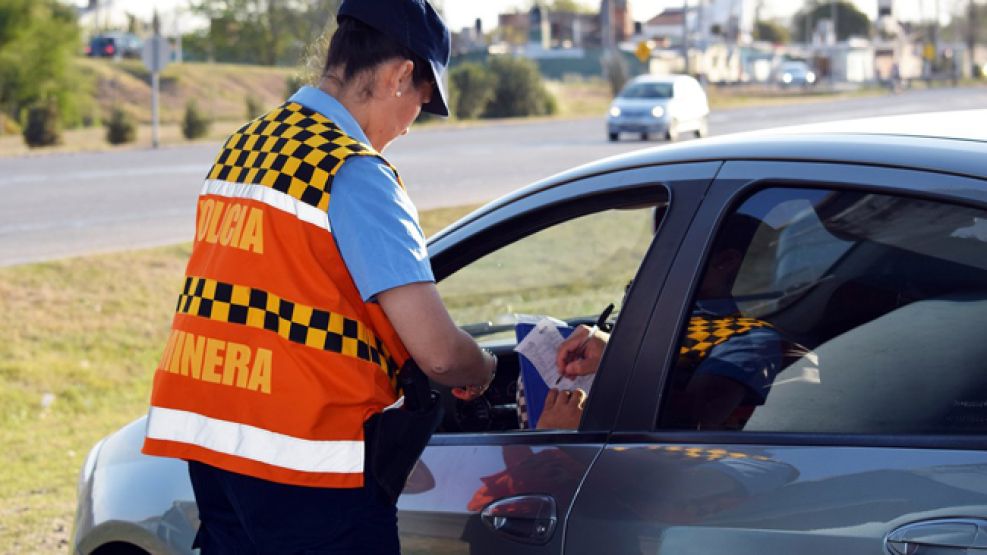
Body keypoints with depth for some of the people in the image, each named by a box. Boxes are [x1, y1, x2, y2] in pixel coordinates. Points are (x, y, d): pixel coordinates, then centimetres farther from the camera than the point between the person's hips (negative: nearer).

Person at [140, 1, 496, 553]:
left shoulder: (243, 145, 11)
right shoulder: (357, 173, -14)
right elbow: (439, 351, -18)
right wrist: (483, 372, 4)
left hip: (207, 442, 8)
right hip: (309, 459, -8)